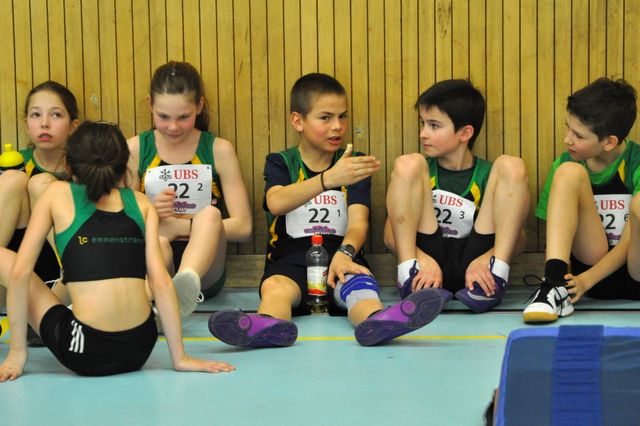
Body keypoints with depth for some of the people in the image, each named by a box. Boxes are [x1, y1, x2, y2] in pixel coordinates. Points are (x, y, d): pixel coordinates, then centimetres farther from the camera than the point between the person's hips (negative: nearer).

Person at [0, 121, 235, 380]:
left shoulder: (58, 193, 9)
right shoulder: (140, 203, 13)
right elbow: (161, 282, 4)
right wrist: (180, 358, 6)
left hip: (83, 352, -3)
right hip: (139, 350, 4)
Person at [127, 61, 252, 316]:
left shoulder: (218, 150, 7)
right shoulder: (136, 149, 10)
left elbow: (242, 227, 1)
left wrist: (178, 225, -8)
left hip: (204, 270, -1)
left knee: (210, 214, -31)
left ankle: (187, 283, -62)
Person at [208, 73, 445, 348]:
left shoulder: (354, 165, 16)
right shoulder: (280, 163, 12)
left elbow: (358, 221, 1)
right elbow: (276, 203, -12)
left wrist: (345, 253, -23)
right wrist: (330, 179, -28)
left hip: (339, 258, 1)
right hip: (290, 262, 0)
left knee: (359, 284, -34)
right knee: (276, 288, -35)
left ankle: (376, 321, -67)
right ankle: (268, 325, -68)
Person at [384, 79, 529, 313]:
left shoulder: (489, 174, 12)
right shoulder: (422, 170, 15)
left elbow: (517, 238, 0)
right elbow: (391, 234, 2)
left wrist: (485, 259, -22)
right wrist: (421, 259, -21)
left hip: (471, 267, 0)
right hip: (427, 264, 1)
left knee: (512, 166, -9)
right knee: (408, 164, -12)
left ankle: (496, 273, -22)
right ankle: (410, 275, -24)